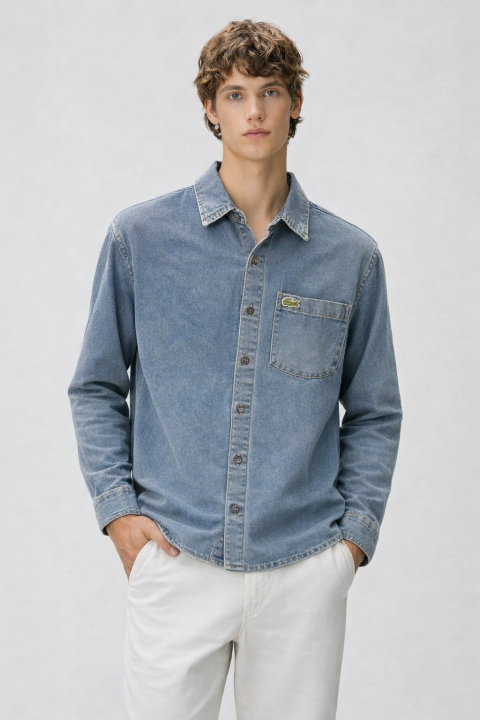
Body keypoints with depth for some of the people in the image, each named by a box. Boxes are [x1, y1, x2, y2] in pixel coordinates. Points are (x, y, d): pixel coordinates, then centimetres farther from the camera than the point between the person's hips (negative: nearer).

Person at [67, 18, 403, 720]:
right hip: (175, 562, -1)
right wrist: (117, 507, -2)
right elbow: (97, 387, 7)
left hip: (305, 572, 1)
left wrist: (356, 531, 1)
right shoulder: (140, 236, 1)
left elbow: (374, 412, 10)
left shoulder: (351, 255, 4)